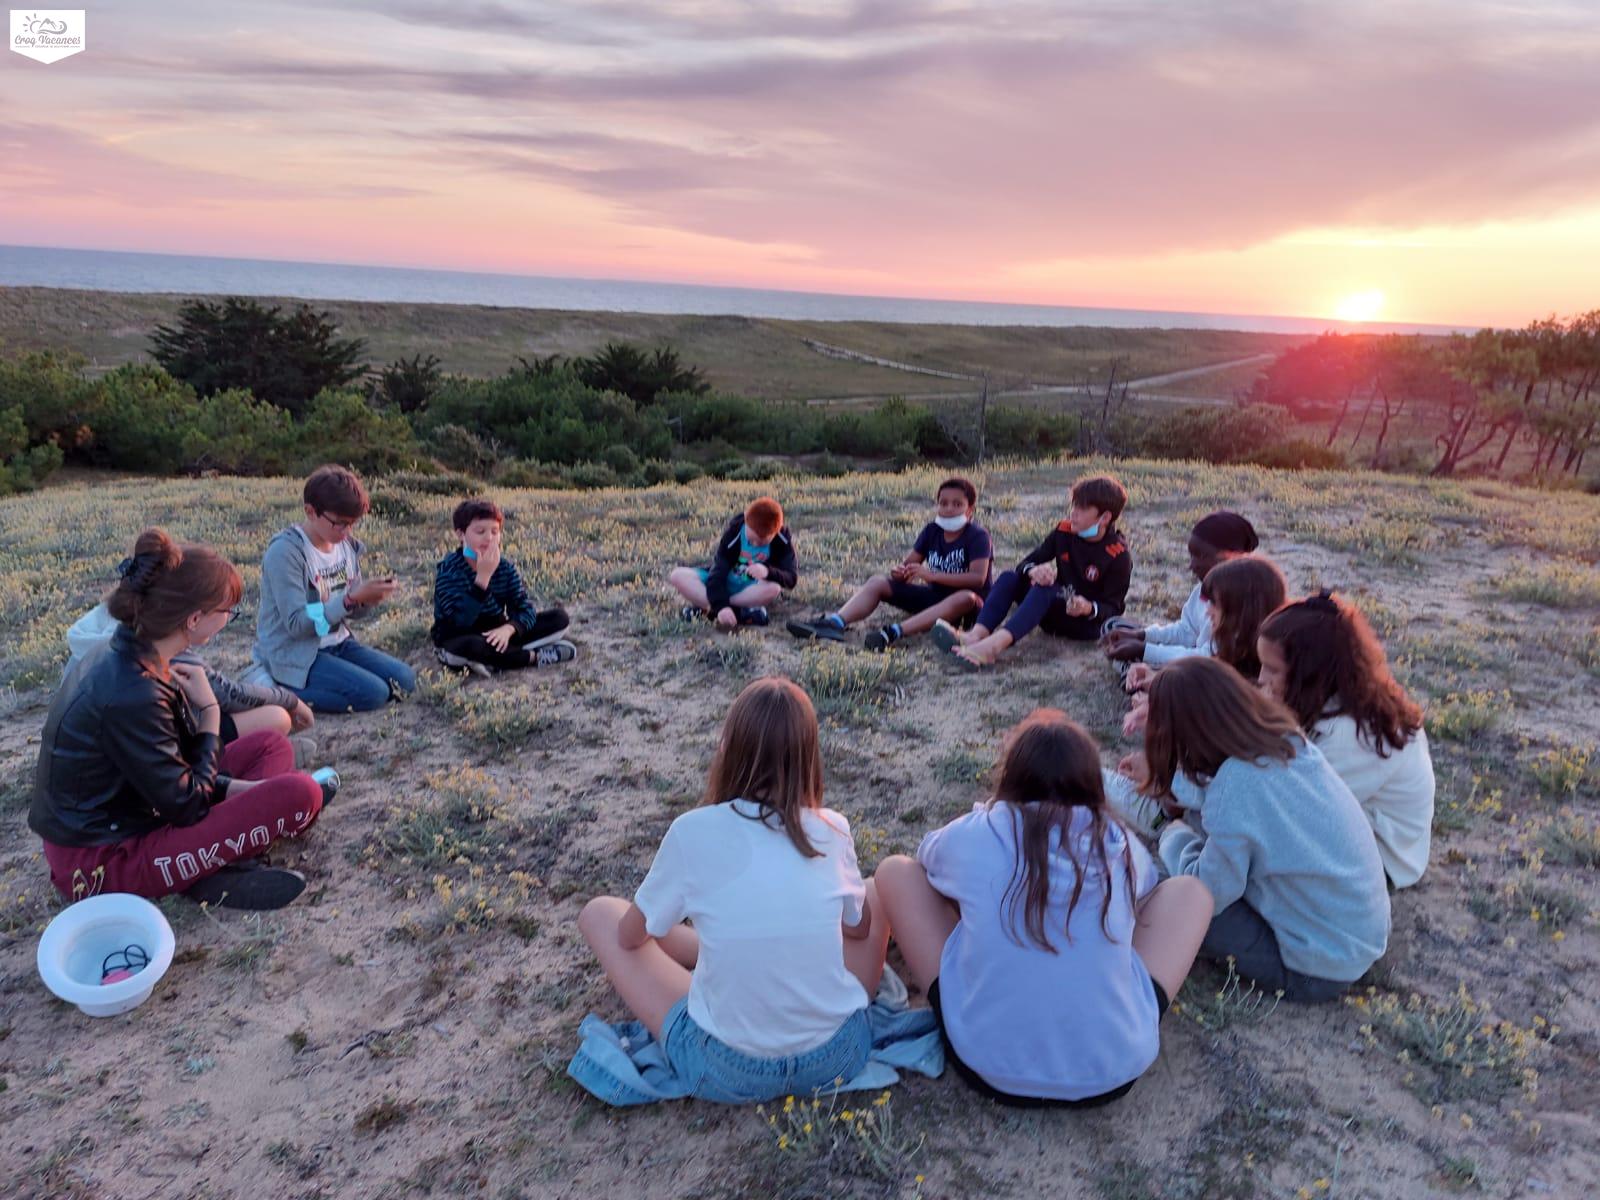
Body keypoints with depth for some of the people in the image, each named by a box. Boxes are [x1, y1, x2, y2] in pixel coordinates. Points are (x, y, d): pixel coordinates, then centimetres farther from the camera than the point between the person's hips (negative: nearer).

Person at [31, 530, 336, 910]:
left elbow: (174, 765, 8)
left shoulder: (123, 653, -2)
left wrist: (236, 788, -3)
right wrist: (209, 712, -13)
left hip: (105, 821, 9)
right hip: (103, 862, -9)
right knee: (299, 795, -21)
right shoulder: (132, 696, -31)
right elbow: (186, 805, -21)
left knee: (271, 745, 13)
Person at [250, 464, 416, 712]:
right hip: (295, 653, -8)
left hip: (338, 643, 8)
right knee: (373, 694, -23)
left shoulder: (347, 543, 3)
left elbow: (353, 609, 10)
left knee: (404, 680, -8)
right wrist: (351, 598, -29)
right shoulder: (285, 551, -18)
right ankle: (280, 689, -7)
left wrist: (371, 597, -13)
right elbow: (297, 624, -23)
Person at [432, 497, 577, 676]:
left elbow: (525, 609, -11)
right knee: (470, 646, -42)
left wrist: (508, 629, -33)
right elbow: (461, 622, -29)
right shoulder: (448, 569, -17)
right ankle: (534, 656, -18)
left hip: (494, 635, 5)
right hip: (458, 638, -5)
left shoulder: (506, 568, -2)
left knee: (559, 616, -6)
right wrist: (483, 576, -35)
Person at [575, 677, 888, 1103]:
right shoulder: (833, 830, -8)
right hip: (838, 1055, 3)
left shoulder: (693, 831, -15)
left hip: (727, 1072, -2)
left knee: (599, 912, 11)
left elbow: (631, 936, 2)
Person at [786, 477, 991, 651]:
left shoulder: (978, 535, -13)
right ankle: (835, 623, -35)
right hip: (933, 596, 6)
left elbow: (978, 578, -26)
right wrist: (899, 572, -23)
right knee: (877, 582, -8)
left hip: (965, 602, -6)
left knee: (966, 598, -42)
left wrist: (931, 575, -32)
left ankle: (895, 632, -55)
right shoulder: (931, 530, 4)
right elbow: (908, 563, 3)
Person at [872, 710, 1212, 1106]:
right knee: (1189, 889, 16)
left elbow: (929, 856, 18)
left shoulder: (972, 836, -7)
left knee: (895, 871, 10)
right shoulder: (1121, 843, -1)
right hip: (1115, 1071, 2)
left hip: (990, 1069, -1)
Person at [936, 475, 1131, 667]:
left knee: (1044, 589, -34)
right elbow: (1026, 563, 0)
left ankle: (996, 644, -56)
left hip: (1088, 624, -6)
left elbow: (1113, 608, -13)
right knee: (1009, 578, -15)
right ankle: (977, 635, -40)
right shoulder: (1064, 531, 0)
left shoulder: (1118, 555, -14)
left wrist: (1089, 608, -35)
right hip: (1056, 614, 6)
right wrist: (1033, 571, -25)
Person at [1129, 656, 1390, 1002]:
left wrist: (1173, 836, -2)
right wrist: (1164, 777, 22)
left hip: (1320, 969, -8)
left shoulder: (1236, 787, -30)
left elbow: (1207, 895, -19)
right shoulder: (1284, 738, -8)